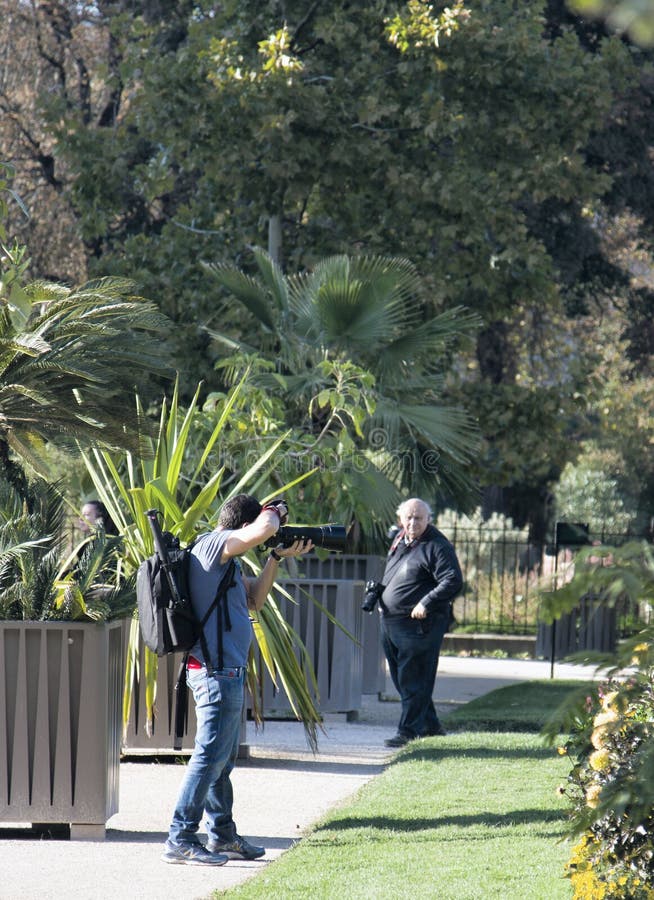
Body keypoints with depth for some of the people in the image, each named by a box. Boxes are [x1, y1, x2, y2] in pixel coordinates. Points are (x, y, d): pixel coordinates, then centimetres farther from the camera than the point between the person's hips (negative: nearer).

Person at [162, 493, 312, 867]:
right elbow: (263, 530, -29)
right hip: (217, 672, -11)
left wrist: (277, 557, 14)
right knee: (210, 756, -10)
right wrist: (276, 510, -6)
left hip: (226, 672, 11)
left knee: (224, 758, 17)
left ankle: (223, 836, 26)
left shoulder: (225, 558, 18)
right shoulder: (212, 545, -14)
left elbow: (254, 600, 24)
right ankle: (180, 840, -9)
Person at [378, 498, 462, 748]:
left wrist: (426, 603, -25)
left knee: (413, 680, -7)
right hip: (390, 622, 9)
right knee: (401, 678, 14)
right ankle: (430, 725, 24)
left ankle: (408, 731, -5)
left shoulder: (437, 546, -12)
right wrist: (377, 593, 16)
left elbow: (453, 582, -19)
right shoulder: (399, 540, 15)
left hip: (419, 624, -9)